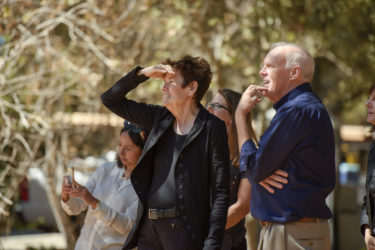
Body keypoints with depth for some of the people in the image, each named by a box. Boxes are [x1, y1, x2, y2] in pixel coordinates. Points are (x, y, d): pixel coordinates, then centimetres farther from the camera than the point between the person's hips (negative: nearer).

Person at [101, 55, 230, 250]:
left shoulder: (212, 128, -5)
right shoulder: (160, 118, 13)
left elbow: (220, 193, -8)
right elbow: (111, 100, 22)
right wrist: (143, 74, 7)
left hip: (185, 233, -6)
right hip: (148, 228, 6)